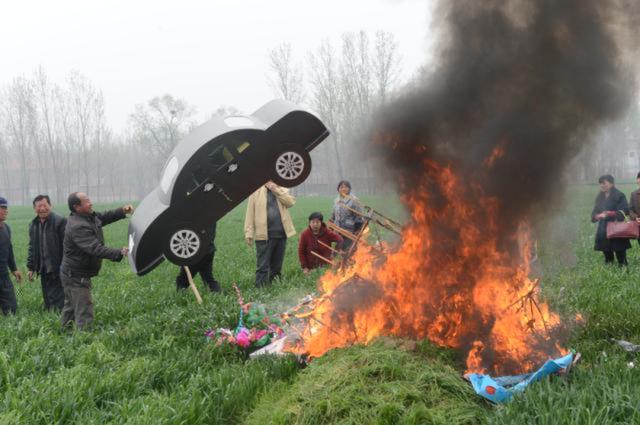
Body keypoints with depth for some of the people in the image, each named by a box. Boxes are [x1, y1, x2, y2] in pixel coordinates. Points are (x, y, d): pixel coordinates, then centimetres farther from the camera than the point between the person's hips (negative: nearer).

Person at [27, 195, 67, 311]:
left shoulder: (60, 221, -11)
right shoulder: (33, 224, 13)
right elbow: (32, 248, 20)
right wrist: (30, 267, 16)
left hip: (57, 271, -7)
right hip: (44, 271, 7)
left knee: (57, 304, -6)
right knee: (47, 302, 13)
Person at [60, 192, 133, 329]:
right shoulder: (78, 227, -28)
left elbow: (104, 217, 15)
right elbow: (96, 249, -36)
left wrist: (122, 211, -3)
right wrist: (119, 253, -41)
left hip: (72, 274, 11)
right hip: (76, 276, -11)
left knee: (70, 308, 21)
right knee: (84, 313, -9)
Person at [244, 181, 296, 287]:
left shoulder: (282, 190, 13)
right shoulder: (256, 192, 2)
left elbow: (290, 202, -6)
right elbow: (250, 212, -2)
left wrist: (276, 190, -9)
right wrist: (249, 233, -9)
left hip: (281, 234, 4)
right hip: (264, 235, -4)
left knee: (277, 266, 12)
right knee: (263, 266, -6)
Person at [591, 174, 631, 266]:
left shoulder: (619, 196, -4)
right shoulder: (599, 197, 13)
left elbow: (623, 212, -10)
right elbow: (594, 213, 10)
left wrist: (609, 214, -21)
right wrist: (599, 216, -13)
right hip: (603, 231, 6)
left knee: (621, 257, -6)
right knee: (607, 257, 10)